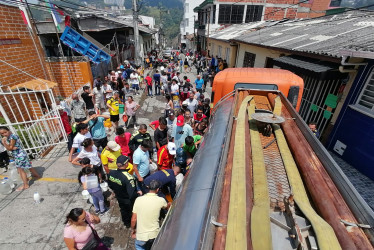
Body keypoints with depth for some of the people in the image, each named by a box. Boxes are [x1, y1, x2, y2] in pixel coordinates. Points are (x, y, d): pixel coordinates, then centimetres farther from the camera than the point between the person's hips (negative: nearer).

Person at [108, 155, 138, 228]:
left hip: (119, 198, 6)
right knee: (132, 212, 24)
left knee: (123, 210, 32)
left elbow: (110, 185, -2)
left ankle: (126, 223, 58)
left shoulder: (111, 173, -22)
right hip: (129, 200, -5)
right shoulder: (129, 178, -41)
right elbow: (132, 194, -37)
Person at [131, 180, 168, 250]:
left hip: (141, 235, -1)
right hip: (154, 234, 1)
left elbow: (133, 220, -5)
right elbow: (166, 207, 11)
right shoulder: (161, 200, -13)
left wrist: (133, 230, 15)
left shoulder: (138, 199, -12)